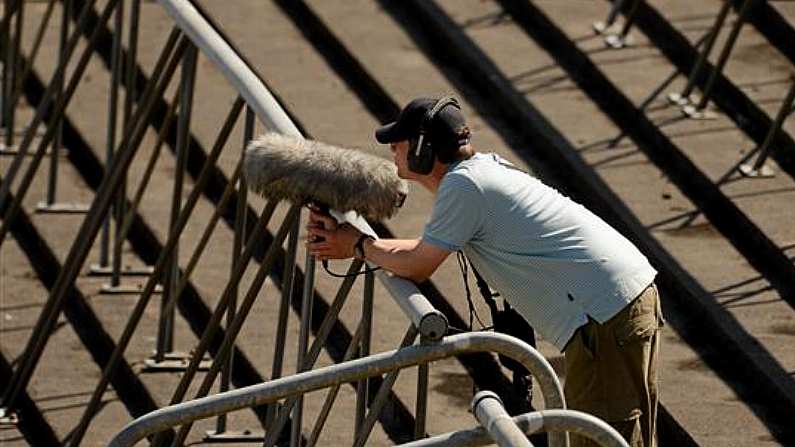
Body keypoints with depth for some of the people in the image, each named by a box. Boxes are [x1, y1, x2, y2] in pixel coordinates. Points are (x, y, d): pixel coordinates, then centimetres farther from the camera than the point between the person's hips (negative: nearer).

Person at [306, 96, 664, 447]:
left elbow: (417, 267, -3)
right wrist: (349, 239, 18)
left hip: (607, 319, -10)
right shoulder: (485, 167, 17)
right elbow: (430, 248, 25)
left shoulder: (462, 186, -13)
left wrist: (359, 246, 12)